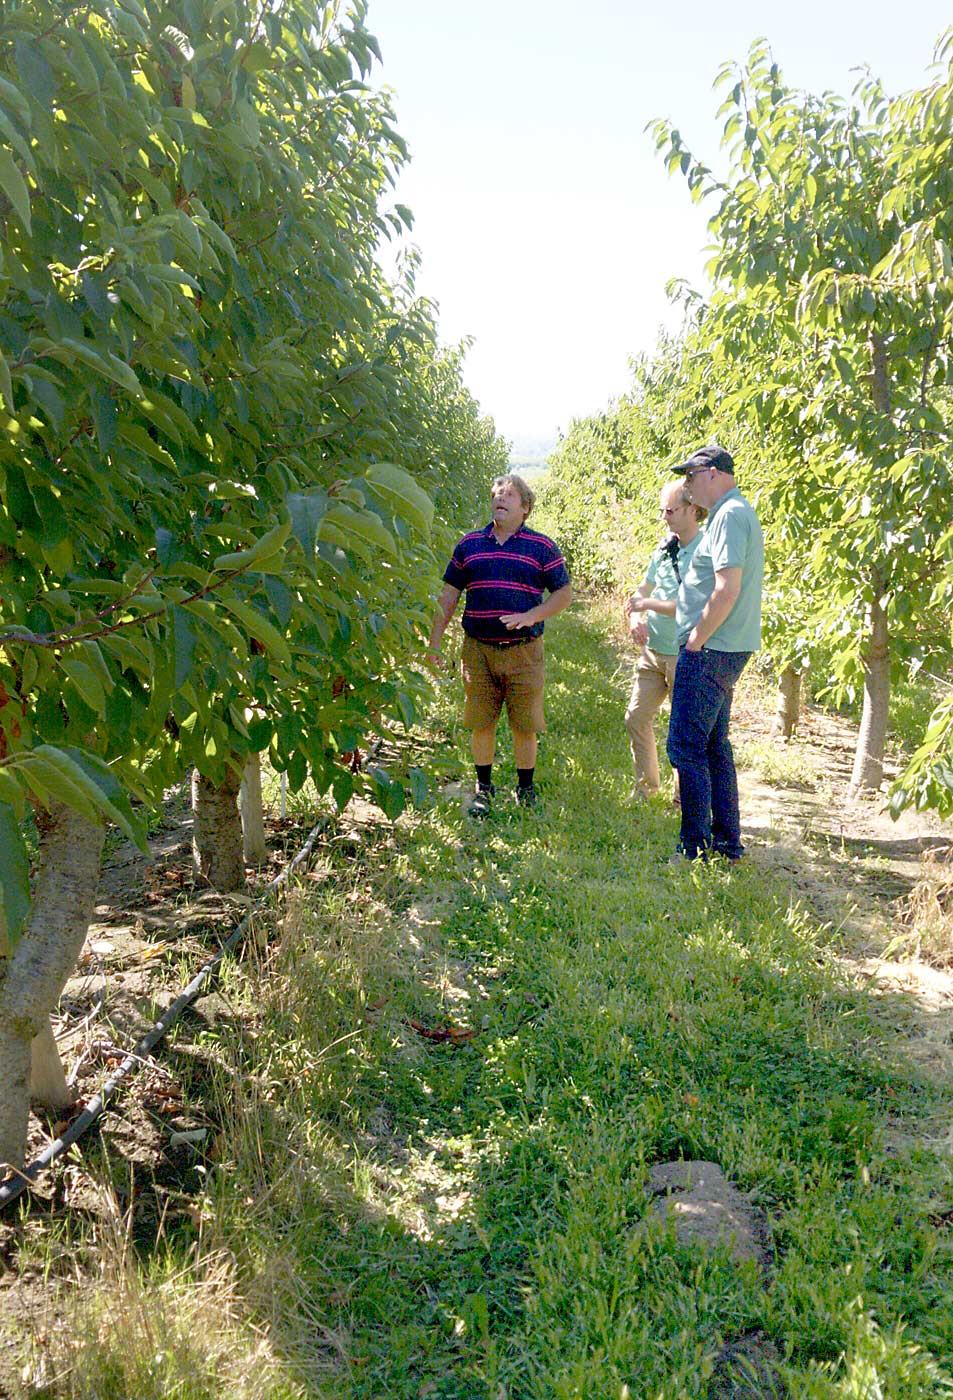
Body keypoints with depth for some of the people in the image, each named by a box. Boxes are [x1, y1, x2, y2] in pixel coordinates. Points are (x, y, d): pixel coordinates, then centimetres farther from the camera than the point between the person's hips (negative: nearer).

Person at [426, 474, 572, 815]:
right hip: (478, 649, 2)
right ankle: (483, 788, 23)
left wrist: (531, 616, -12)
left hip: (523, 651, -2)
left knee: (524, 726, 5)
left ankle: (526, 790, 21)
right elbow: (449, 595, 11)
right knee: (480, 724, 7)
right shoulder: (470, 544, 10)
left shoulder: (542, 547, 4)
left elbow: (564, 594, 5)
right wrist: (434, 642, 5)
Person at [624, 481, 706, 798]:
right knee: (636, 718, 11)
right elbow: (643, 590, 18)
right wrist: (635, 618, -2)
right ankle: (645, 788, 28)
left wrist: (649, 604, -15)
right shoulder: (665, 548, 8)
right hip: (652, 651, 8)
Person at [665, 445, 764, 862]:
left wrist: (695, 641, -16)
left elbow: (727, 589, -24)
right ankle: (727, 843, 23)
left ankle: (695, 850, -1)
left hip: (709, 651, -11)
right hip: (725, 650, 11)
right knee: (714, 746, 15)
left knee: (686, 747, -6)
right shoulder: (735, 512, 18)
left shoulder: (730, 515, -15)